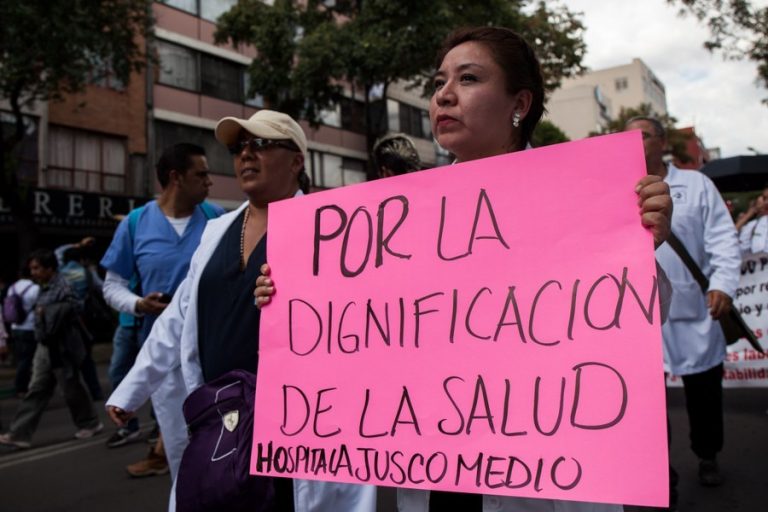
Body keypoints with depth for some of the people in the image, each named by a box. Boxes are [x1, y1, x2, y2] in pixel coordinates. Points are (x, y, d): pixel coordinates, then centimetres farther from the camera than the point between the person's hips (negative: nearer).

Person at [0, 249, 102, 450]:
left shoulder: (61, 287, -17)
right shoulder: (44, 287, 10)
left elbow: (74, 306, -29)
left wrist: (47, 312, -23)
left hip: (61, 347, -9)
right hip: (45, 346, 9)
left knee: (72, 388, 5)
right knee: (36, 391, 8)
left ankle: (90, 424, 23)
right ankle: (20, 434, 10)